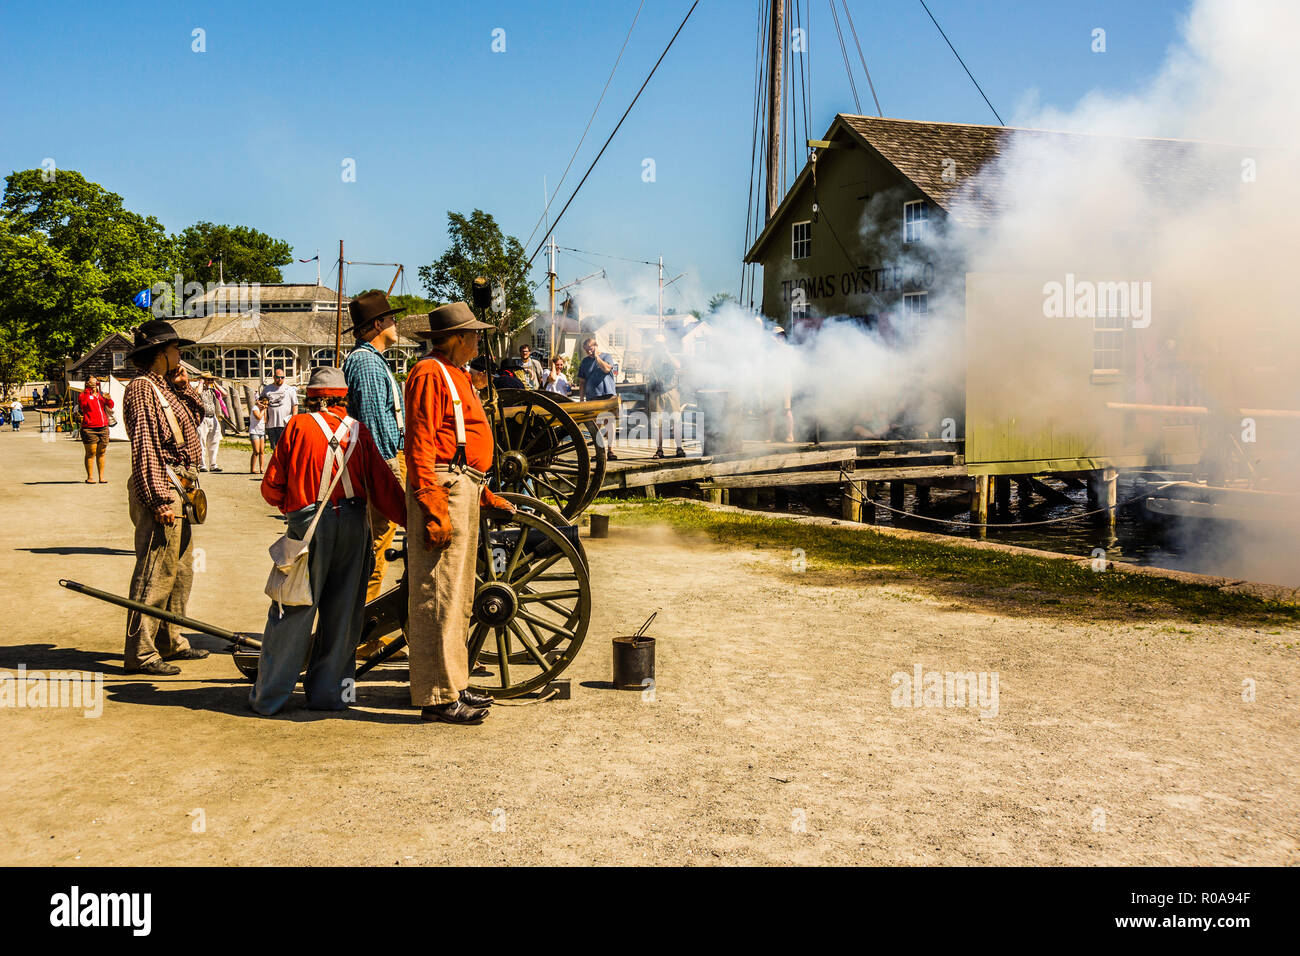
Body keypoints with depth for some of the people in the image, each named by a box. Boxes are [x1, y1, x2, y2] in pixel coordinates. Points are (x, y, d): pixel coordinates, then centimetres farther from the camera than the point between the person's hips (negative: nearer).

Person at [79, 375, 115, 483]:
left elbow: (110, 406, 12)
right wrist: (88, 390, -23)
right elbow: (82, 402, -19)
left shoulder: (101, 394, 16)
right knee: (91, 453, -4)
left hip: (103, 427, 5)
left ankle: (101, 477, 12)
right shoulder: (84, 394, 1)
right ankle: (89, 477, 1)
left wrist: (109, 400, -9)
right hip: (89, 429, -5)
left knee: (101, 453, 7)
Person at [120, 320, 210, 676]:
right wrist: (160, 501, -23)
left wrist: (185, 386, 12)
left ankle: (169, 641, 27)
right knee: (154, 573, -9)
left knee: (181, 571, 17)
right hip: (160, 489, -10)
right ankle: (140, 653, -5)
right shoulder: (142, 388, -12)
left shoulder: (166, 386, 16)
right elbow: (144, 448, -19)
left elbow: (198, 415, 30)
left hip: (178, 491, 10)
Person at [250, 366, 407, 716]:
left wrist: (288, 504, 23)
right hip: (353, 524, 2)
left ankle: (269, 695, 9)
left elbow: (271, 487, 3)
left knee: (293, 611, 3)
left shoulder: (298, 426, 1)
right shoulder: (358, 431, 8)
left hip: (308, 525, -2)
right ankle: (330, 690, 17)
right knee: (342, 610, 11)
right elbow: (384, 485, 6)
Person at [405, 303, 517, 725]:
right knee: (439, 595, -8)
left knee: (458, 595, 14)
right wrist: (433, 507, -24)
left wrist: (486, 495, 24)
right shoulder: (430, 373, -10)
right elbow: (420, 445, -18)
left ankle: (455, 685, 22)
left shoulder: (457, 374, 21)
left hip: (466, 488, 11)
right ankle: (438, 696, -4)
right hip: (443, 488, -11)